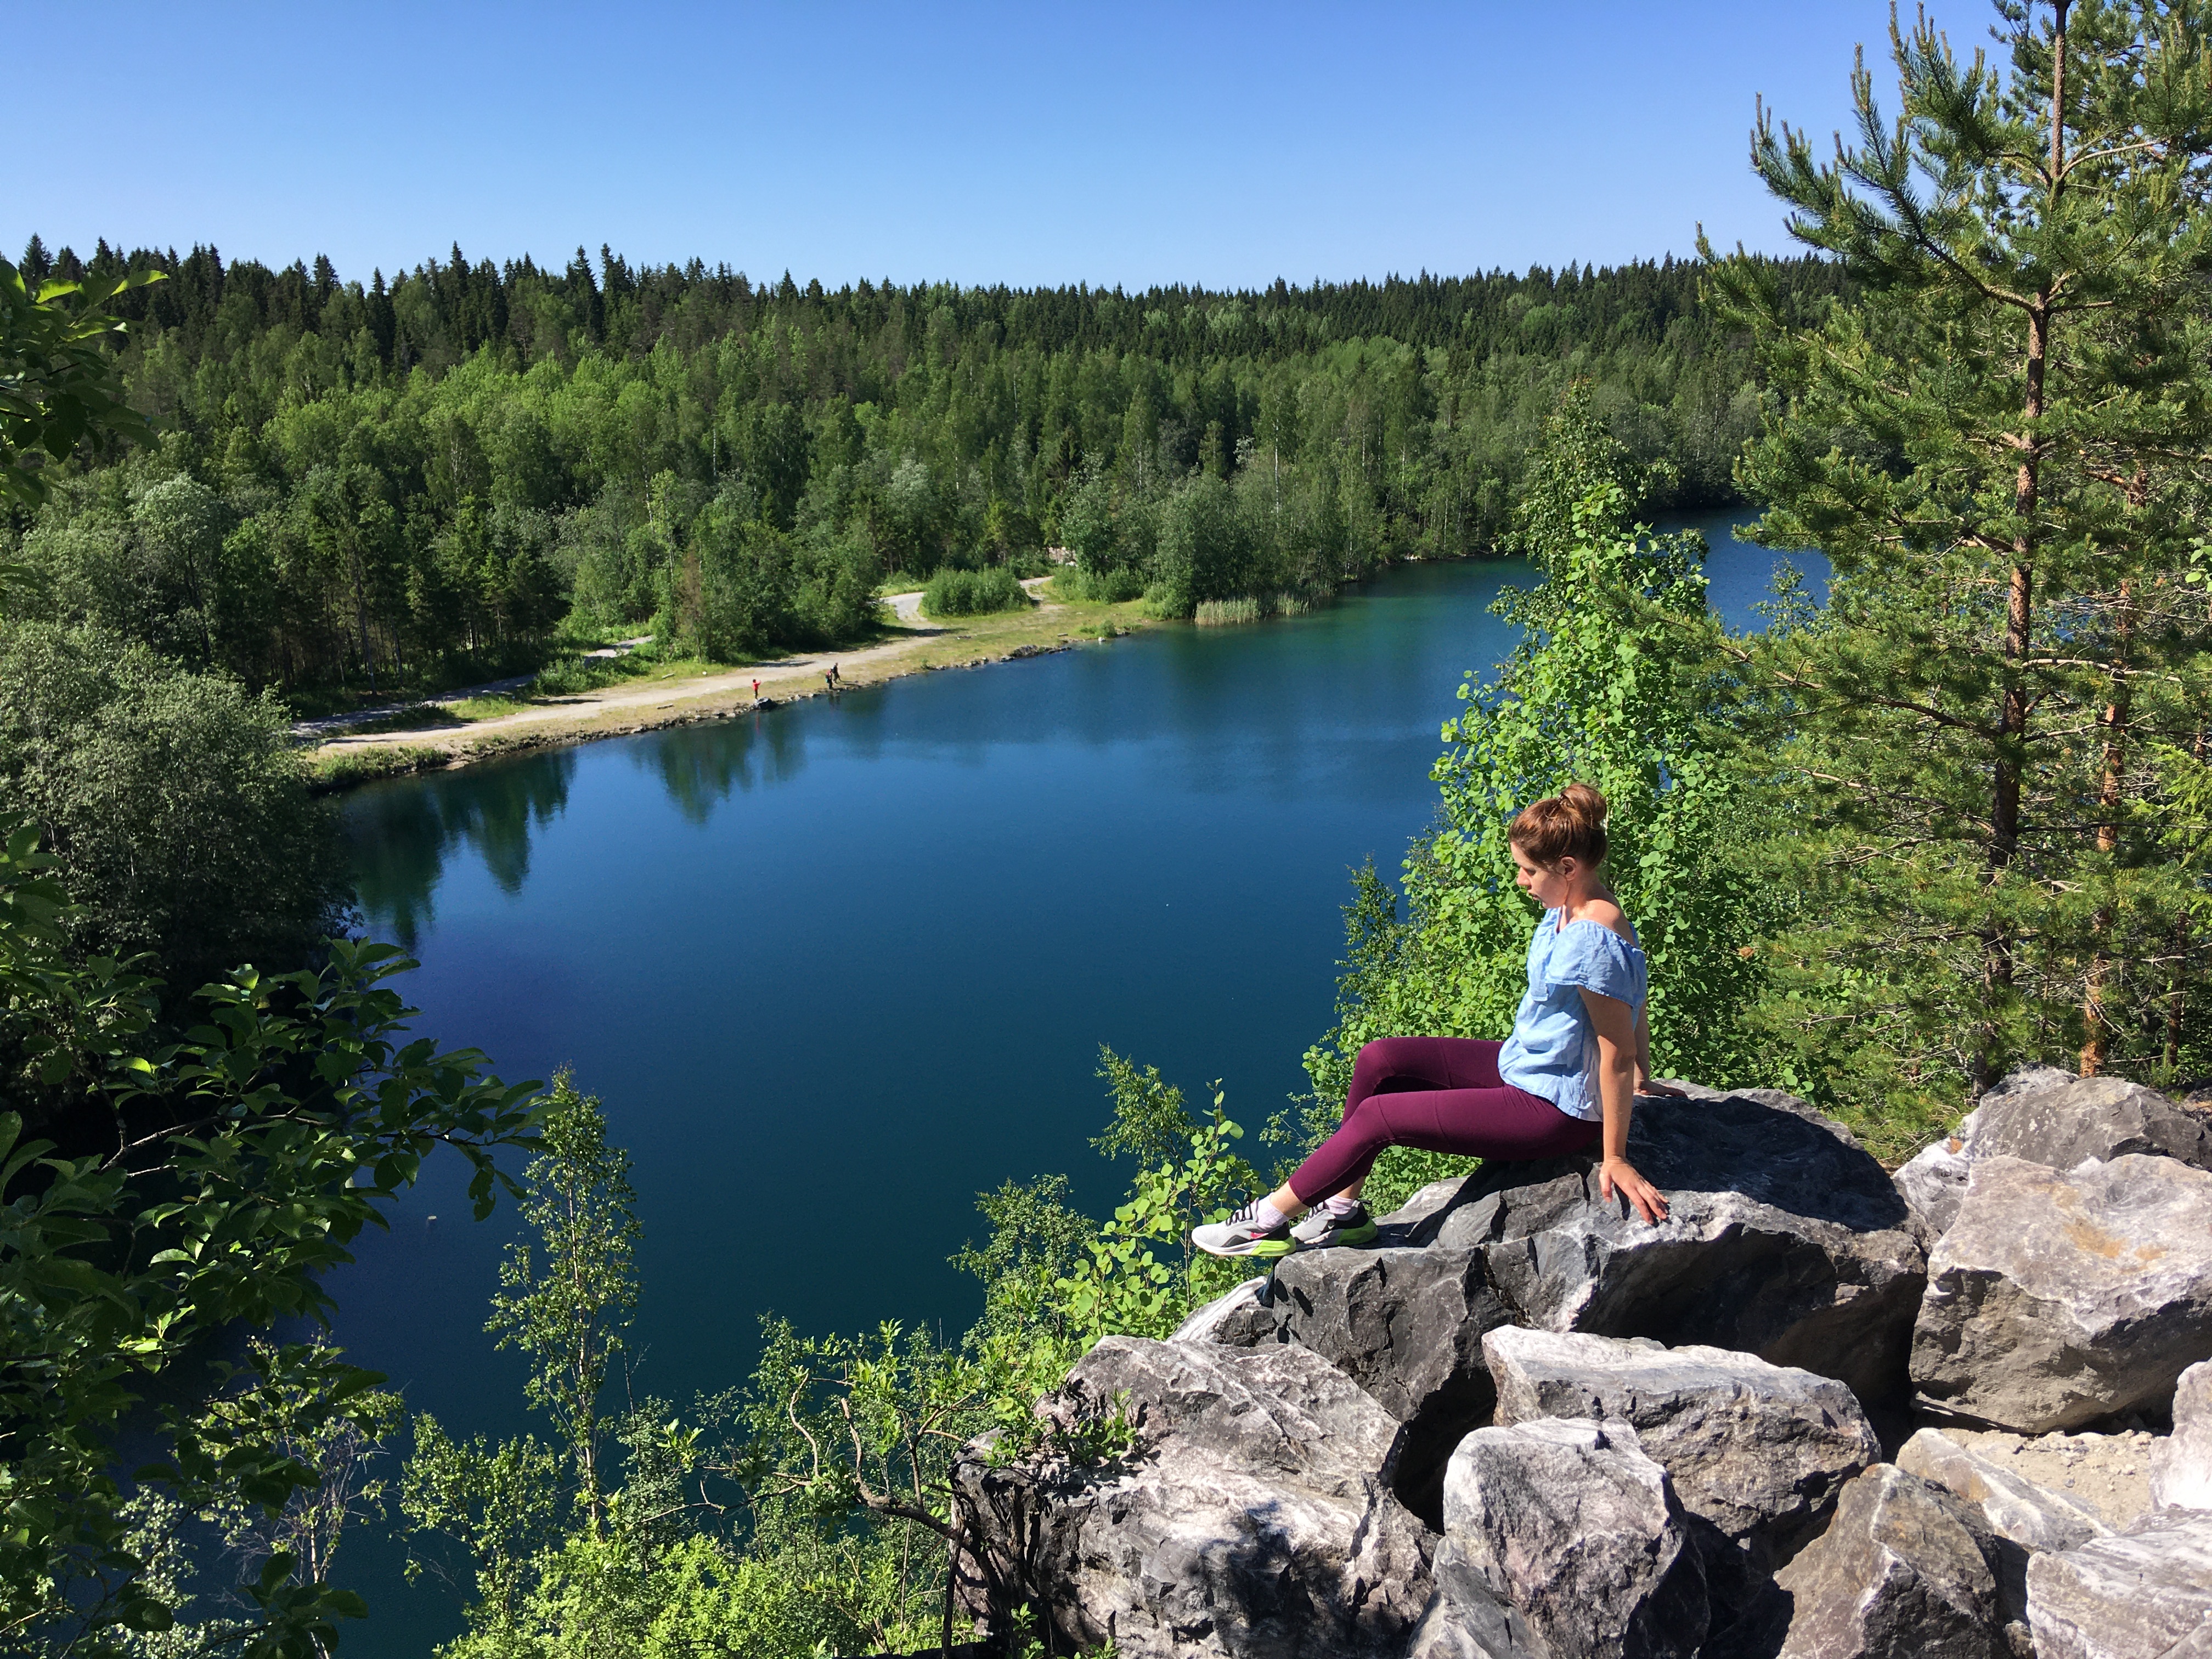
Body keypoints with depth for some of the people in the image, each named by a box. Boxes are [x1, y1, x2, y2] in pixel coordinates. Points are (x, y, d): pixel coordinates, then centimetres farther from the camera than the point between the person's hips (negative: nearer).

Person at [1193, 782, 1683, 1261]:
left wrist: (1615, 1159, -17)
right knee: (1379, 1060, 3)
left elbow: (1619, 1053, -24)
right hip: (1520, 1065, 10)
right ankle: (1344, 1208, 13)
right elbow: (1634, 1005, 11)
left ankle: (1271, 1218, 7)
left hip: (1556, 1111, -10)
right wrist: (1644, 1082, 20)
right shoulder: (1571, 908, 0)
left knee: (1377, 1117, -10)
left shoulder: (1593, 941, -30)